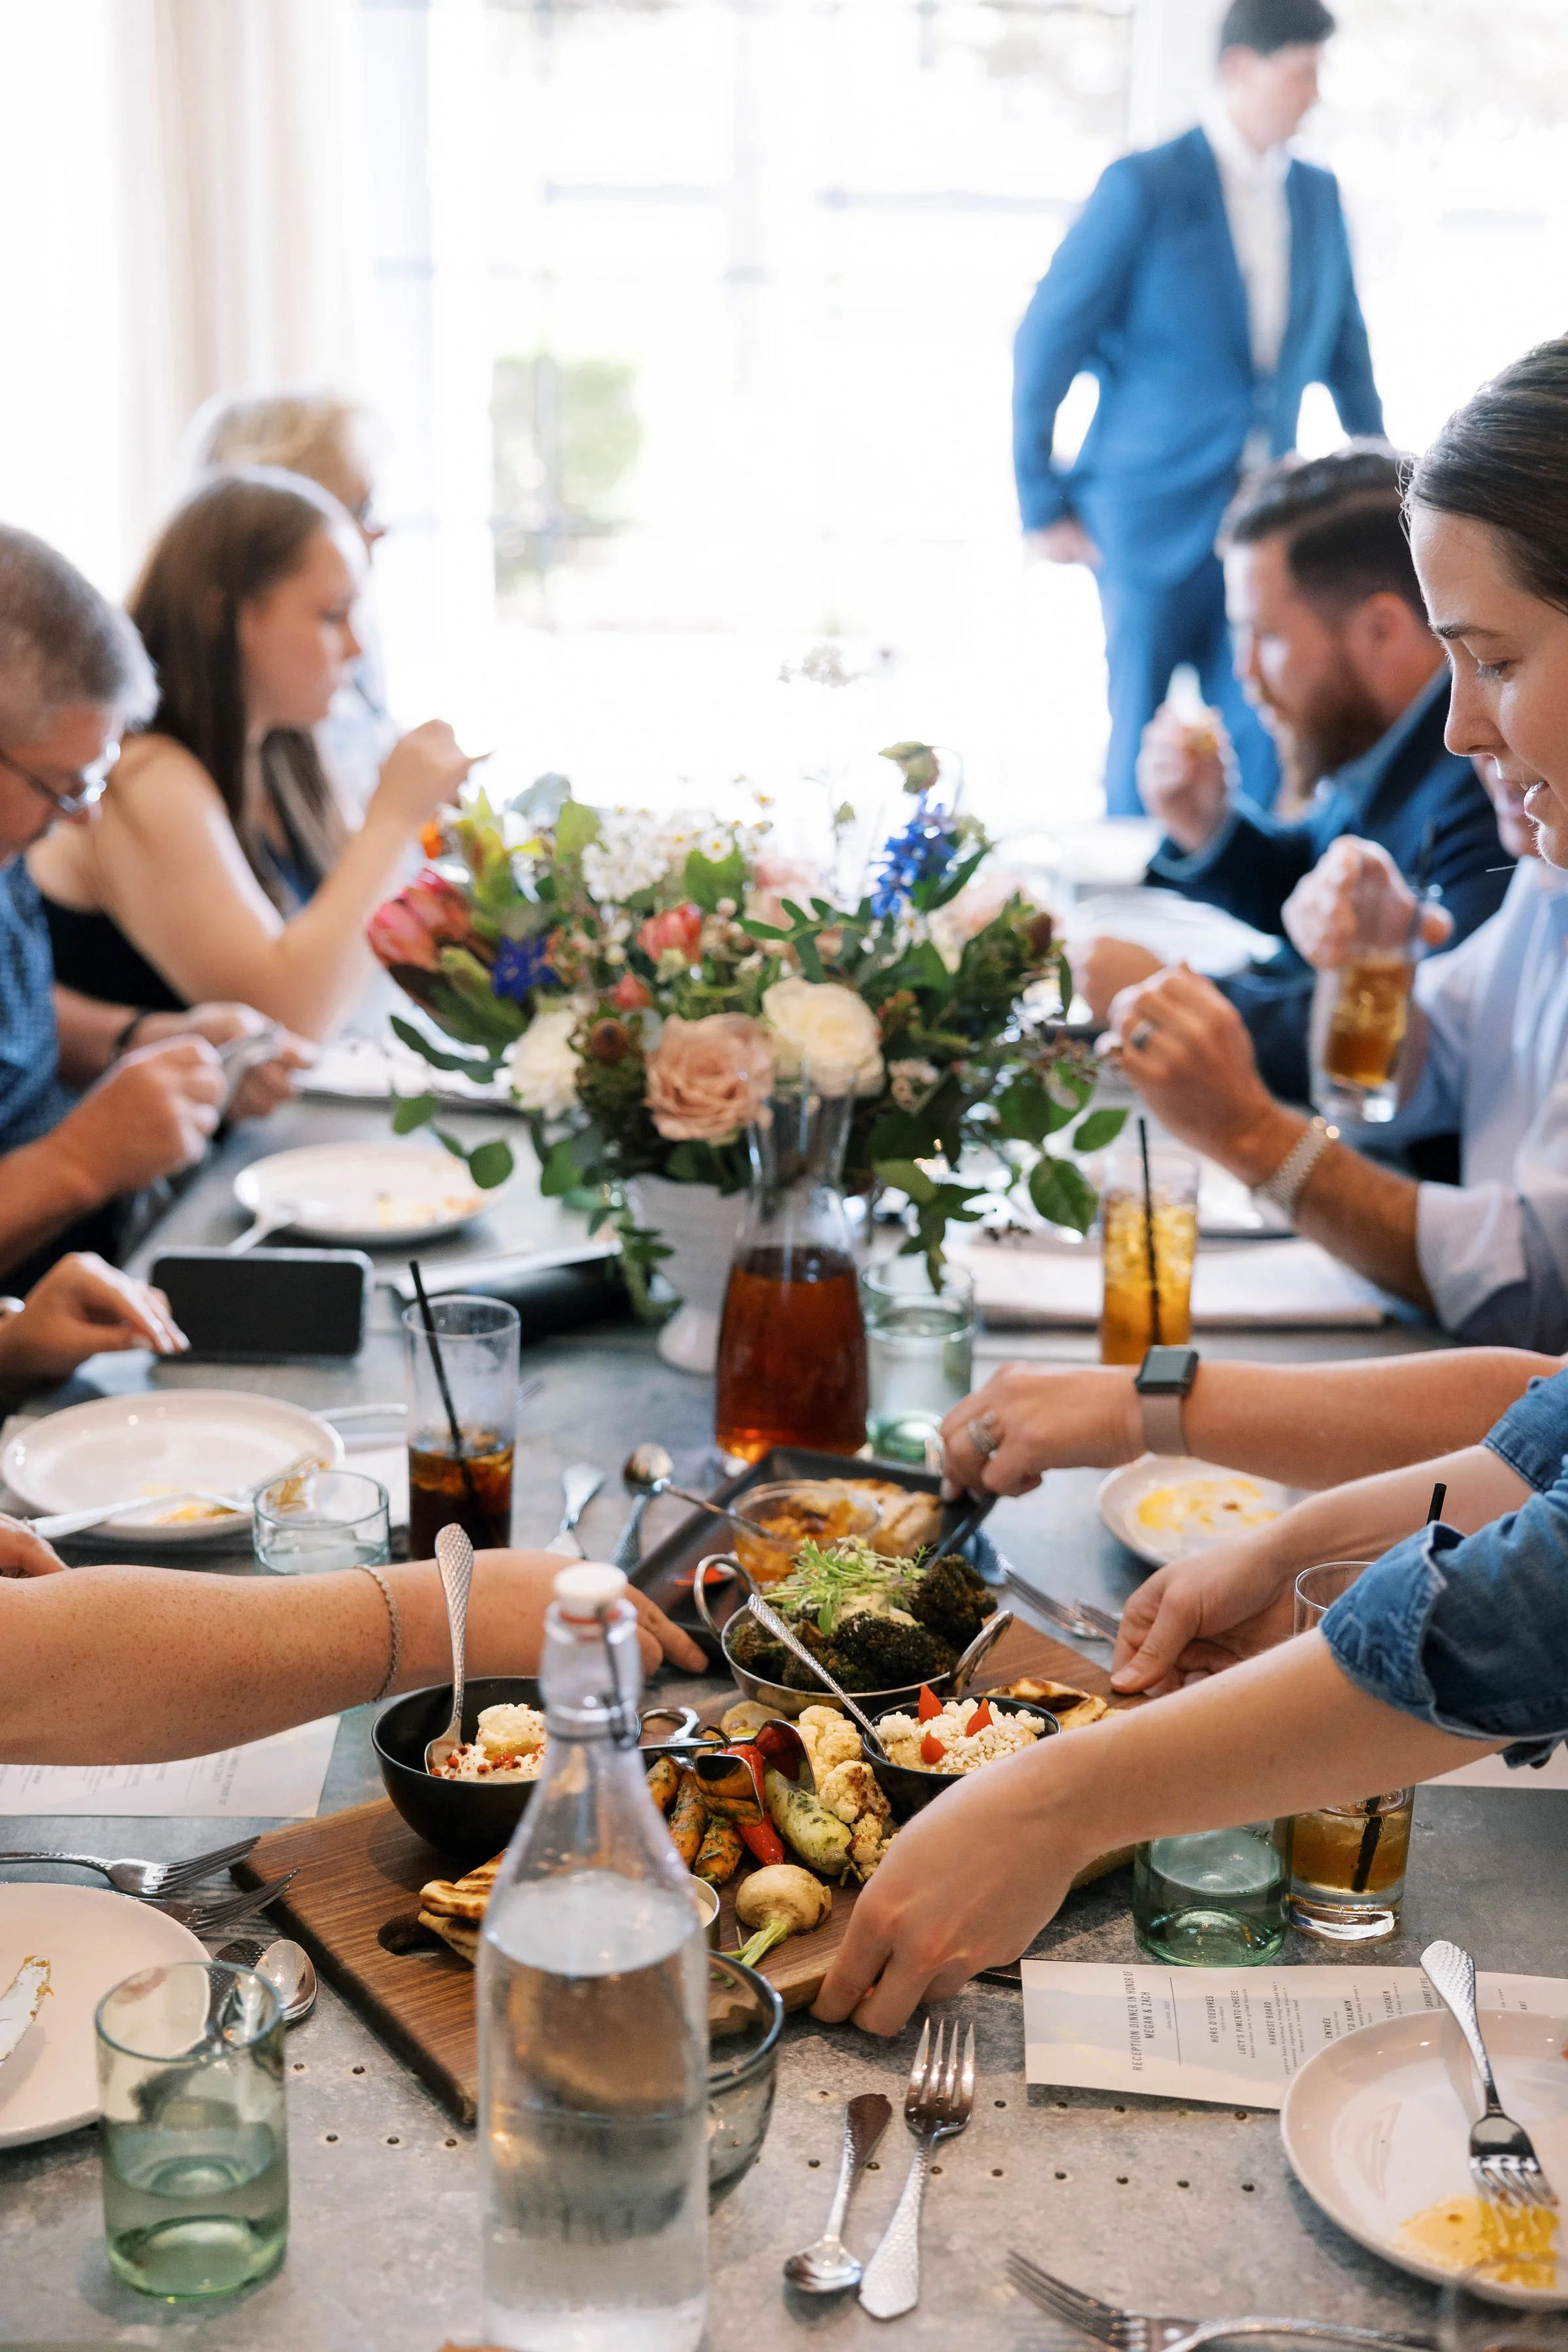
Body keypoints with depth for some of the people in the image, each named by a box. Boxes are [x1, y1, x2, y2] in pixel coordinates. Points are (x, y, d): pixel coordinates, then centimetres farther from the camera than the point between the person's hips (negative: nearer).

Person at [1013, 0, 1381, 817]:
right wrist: (1042, 503, -7)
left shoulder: (1318, 196, 10)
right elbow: (1046, 344, -6)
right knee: (1146, 745, 4)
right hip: (1152, 514, -4)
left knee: (1266, 744, -1)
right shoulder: (1143, 188, -7)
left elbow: (1345, 352, 18)